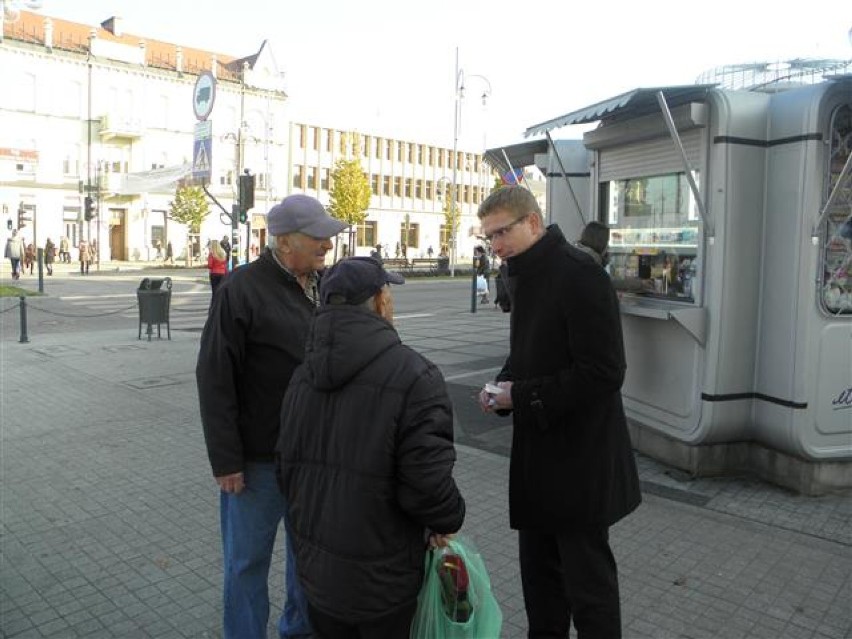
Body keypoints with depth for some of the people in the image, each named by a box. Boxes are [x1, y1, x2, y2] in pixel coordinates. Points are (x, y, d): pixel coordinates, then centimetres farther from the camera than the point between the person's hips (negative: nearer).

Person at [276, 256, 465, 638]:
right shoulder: (414, 376, -23)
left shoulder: (302, 375, 0)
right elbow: (427, 483, -25)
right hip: (382, 581, -6)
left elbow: (287, 467, 7)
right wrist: (447, 521, -3)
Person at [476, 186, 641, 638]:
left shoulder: (579, 275, -19)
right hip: (537, 453, 9)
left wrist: (523, 396, -20)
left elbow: (603, 373, -24)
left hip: (582, 459, -9)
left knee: (587, 581, 8)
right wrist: (502, 386, 0)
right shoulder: (527, 276, 10)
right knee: (539, 570, 22)